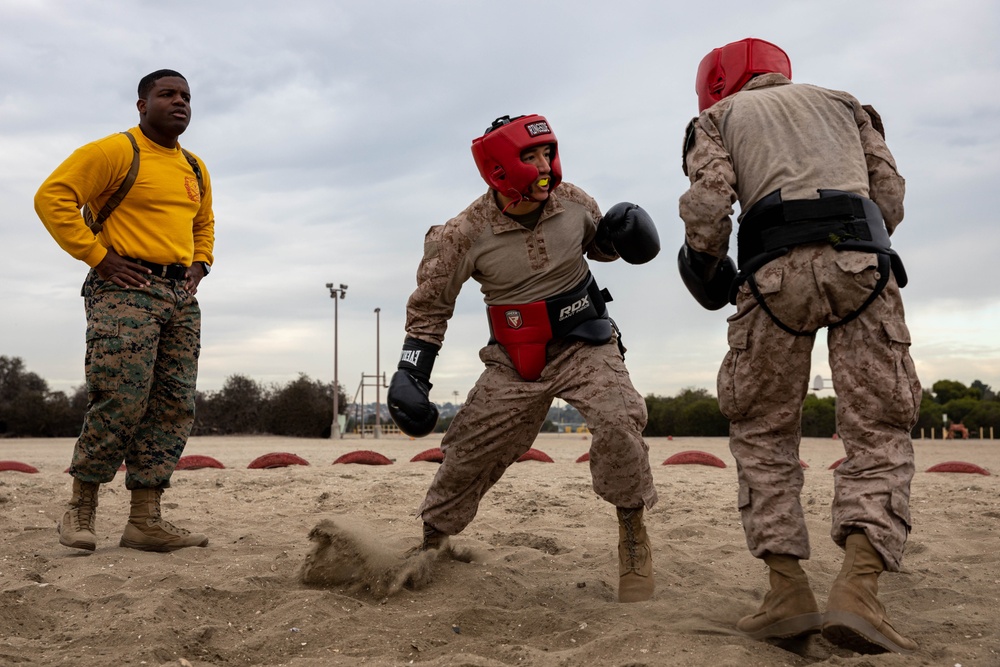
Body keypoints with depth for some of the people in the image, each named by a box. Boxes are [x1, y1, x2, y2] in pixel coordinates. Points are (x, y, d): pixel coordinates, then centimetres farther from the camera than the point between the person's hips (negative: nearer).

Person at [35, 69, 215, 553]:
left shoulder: (195, 169, 19)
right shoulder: (114, 152, -3)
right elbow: (52, 197, -11)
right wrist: (98, 257, -14)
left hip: (181, 296, 7)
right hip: (126, 290, -7)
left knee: (173, 407, 1)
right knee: (121, 401, -14)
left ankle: (145, 520, 5)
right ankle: (80, 509, 4)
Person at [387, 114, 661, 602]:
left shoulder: (572, 201, -5)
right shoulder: (466, 234, -14)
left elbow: (596, 244, 18)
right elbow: (429, 305, -3)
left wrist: (615, 236, -6)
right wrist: (409, 372, -9)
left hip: (585, 345, 1)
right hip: (514, 362, -1)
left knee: (618, 423, -25)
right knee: (468, 455, 1)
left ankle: (632, 528, -2)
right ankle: (430, 544, 25)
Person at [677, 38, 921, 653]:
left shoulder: (719, 117, 22)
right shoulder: (843, 103, 31)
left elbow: (709, 203, 2)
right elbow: (890, 193, 17)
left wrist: (709, 270, 19)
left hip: (776, 269, -1)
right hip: (863, 261, 2)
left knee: (763, 432, 11)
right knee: (878, 433, 2)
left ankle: (789, 591, 2)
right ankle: (858, 590, -17)